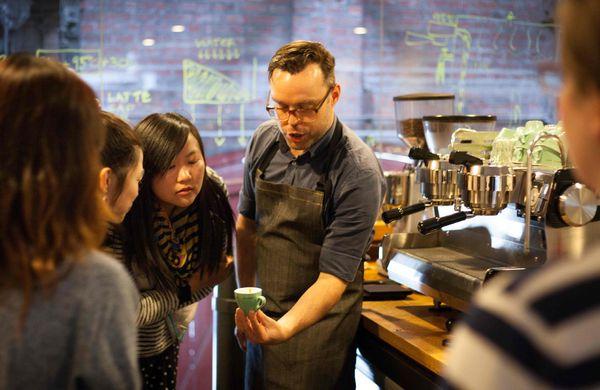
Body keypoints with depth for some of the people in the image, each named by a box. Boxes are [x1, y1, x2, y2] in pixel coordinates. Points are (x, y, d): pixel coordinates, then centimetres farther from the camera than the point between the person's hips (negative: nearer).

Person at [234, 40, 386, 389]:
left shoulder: (359, 173, -22)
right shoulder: (264, 141, -4)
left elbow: (334, 276, -23)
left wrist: (286, 327, -37)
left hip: (318, 322, -5)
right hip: (266, 317, 6)